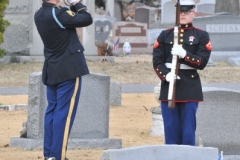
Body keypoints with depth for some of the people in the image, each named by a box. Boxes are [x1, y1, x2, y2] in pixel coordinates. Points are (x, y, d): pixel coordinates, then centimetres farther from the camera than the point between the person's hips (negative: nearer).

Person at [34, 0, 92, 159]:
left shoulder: (39, 15, 5)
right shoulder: (58, 13, -20)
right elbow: (87, 19, -14)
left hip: (51, 71, 8)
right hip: (68, 70, -8)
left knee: (52, 111, 11)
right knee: (64, 114, -6)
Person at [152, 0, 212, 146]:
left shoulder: (202, 36, 4)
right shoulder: (165, 35, 9)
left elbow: (202, 62, -5)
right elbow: (157, 61, 3)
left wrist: (184, 54, -21)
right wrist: (166, 75, -16)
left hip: (190, 88, -2)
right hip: (169, 86, 2)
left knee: (188, 131, -2)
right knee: (171, 129, 2)